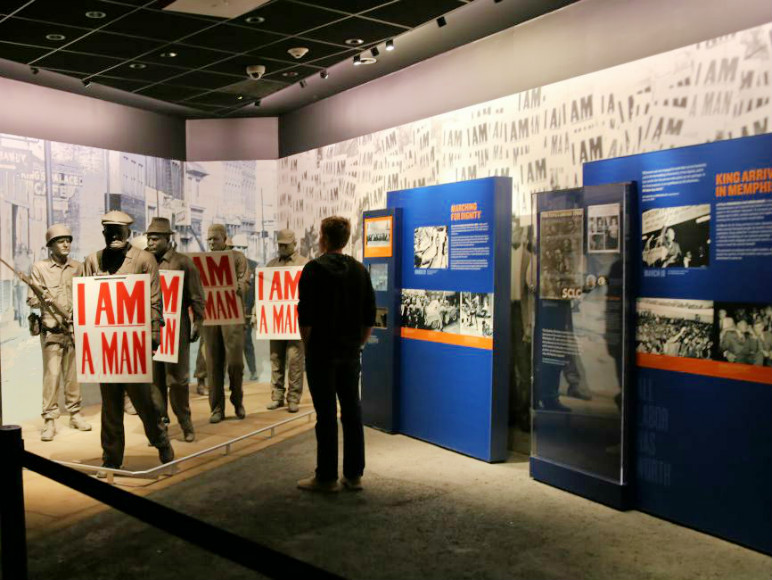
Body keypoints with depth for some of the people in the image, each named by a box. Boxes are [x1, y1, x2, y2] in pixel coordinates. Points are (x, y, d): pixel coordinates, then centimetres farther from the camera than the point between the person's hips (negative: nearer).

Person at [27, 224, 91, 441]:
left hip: (75, 329, 3)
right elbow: (31, 299, -2)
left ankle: (75, 413, 20)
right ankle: (49, 420, 2)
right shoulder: (39, 268, 0)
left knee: (73, 373, 8)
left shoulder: (77, 267, 8)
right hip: (51, 330, -3)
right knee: (52, 374, -5)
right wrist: (44, 300, -21)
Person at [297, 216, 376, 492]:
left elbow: (305, 317, -13)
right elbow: (370, 318, 9)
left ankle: (326, 477, 7)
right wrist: (356, 344, 15)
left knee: (326, 414, -1)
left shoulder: (315, 268, -9)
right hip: (351, 354, 5)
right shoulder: (360, 270, 8)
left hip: (322, 353, -5)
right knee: (352, 412, 9)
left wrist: (308, 346, 0)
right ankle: (354, 475, 16)